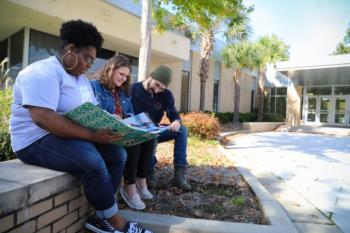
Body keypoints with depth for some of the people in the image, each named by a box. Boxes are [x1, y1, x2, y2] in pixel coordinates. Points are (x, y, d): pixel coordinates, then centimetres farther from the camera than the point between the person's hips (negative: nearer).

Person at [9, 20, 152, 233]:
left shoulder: (81, 78, 14)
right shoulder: (43, 73, -15)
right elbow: (43, 118, -29)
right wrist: (92, 136, -30)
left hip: (74, 137, 9)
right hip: (38, 140, -9)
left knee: (118, 154, -8)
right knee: (92, 161, -32)